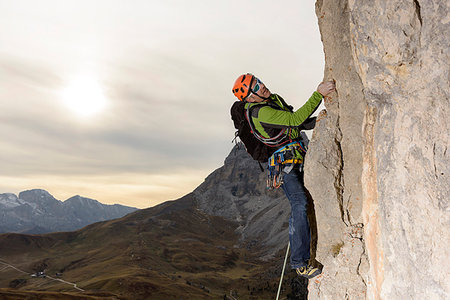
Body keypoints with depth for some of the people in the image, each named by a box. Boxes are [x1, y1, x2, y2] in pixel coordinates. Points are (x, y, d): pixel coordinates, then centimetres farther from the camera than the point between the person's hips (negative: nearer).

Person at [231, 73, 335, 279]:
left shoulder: (275, 99, 13)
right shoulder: (260, 112, -19)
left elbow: (298, 124, 20)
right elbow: (295, 119, -27)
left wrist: (318, 120, 4)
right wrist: (318, 95, -26)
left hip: (297, 159, 10)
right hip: (283, 163, -10)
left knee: (298, 207, 13)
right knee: (300, 204, -22)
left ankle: (296, 249, 27)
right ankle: (300, 262, -20)